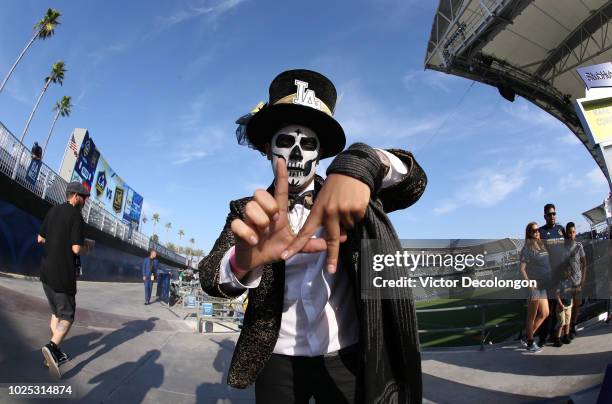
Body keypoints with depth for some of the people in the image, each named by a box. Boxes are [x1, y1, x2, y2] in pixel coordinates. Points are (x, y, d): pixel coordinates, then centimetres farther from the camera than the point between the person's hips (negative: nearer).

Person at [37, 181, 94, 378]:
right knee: (67, 316, 3)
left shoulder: (52, 211, 7)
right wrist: (87, 246, 0)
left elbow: (40, 238, 15)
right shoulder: (76, 216, -15)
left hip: (46, 272, 7)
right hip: (63, 274, -7)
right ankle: (52, 347, -20)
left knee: (56, 313, 19)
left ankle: (55, 353, 22)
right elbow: (77, 249, -20)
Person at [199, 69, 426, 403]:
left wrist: (358, 164, -34)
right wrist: (244, 260, -39)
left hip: (346, 357, 0)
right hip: (277, 360, 1)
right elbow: (211, 276, -14)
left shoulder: (348, 197, -1)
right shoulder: (250, 211, -2)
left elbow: (414, 180, -13)